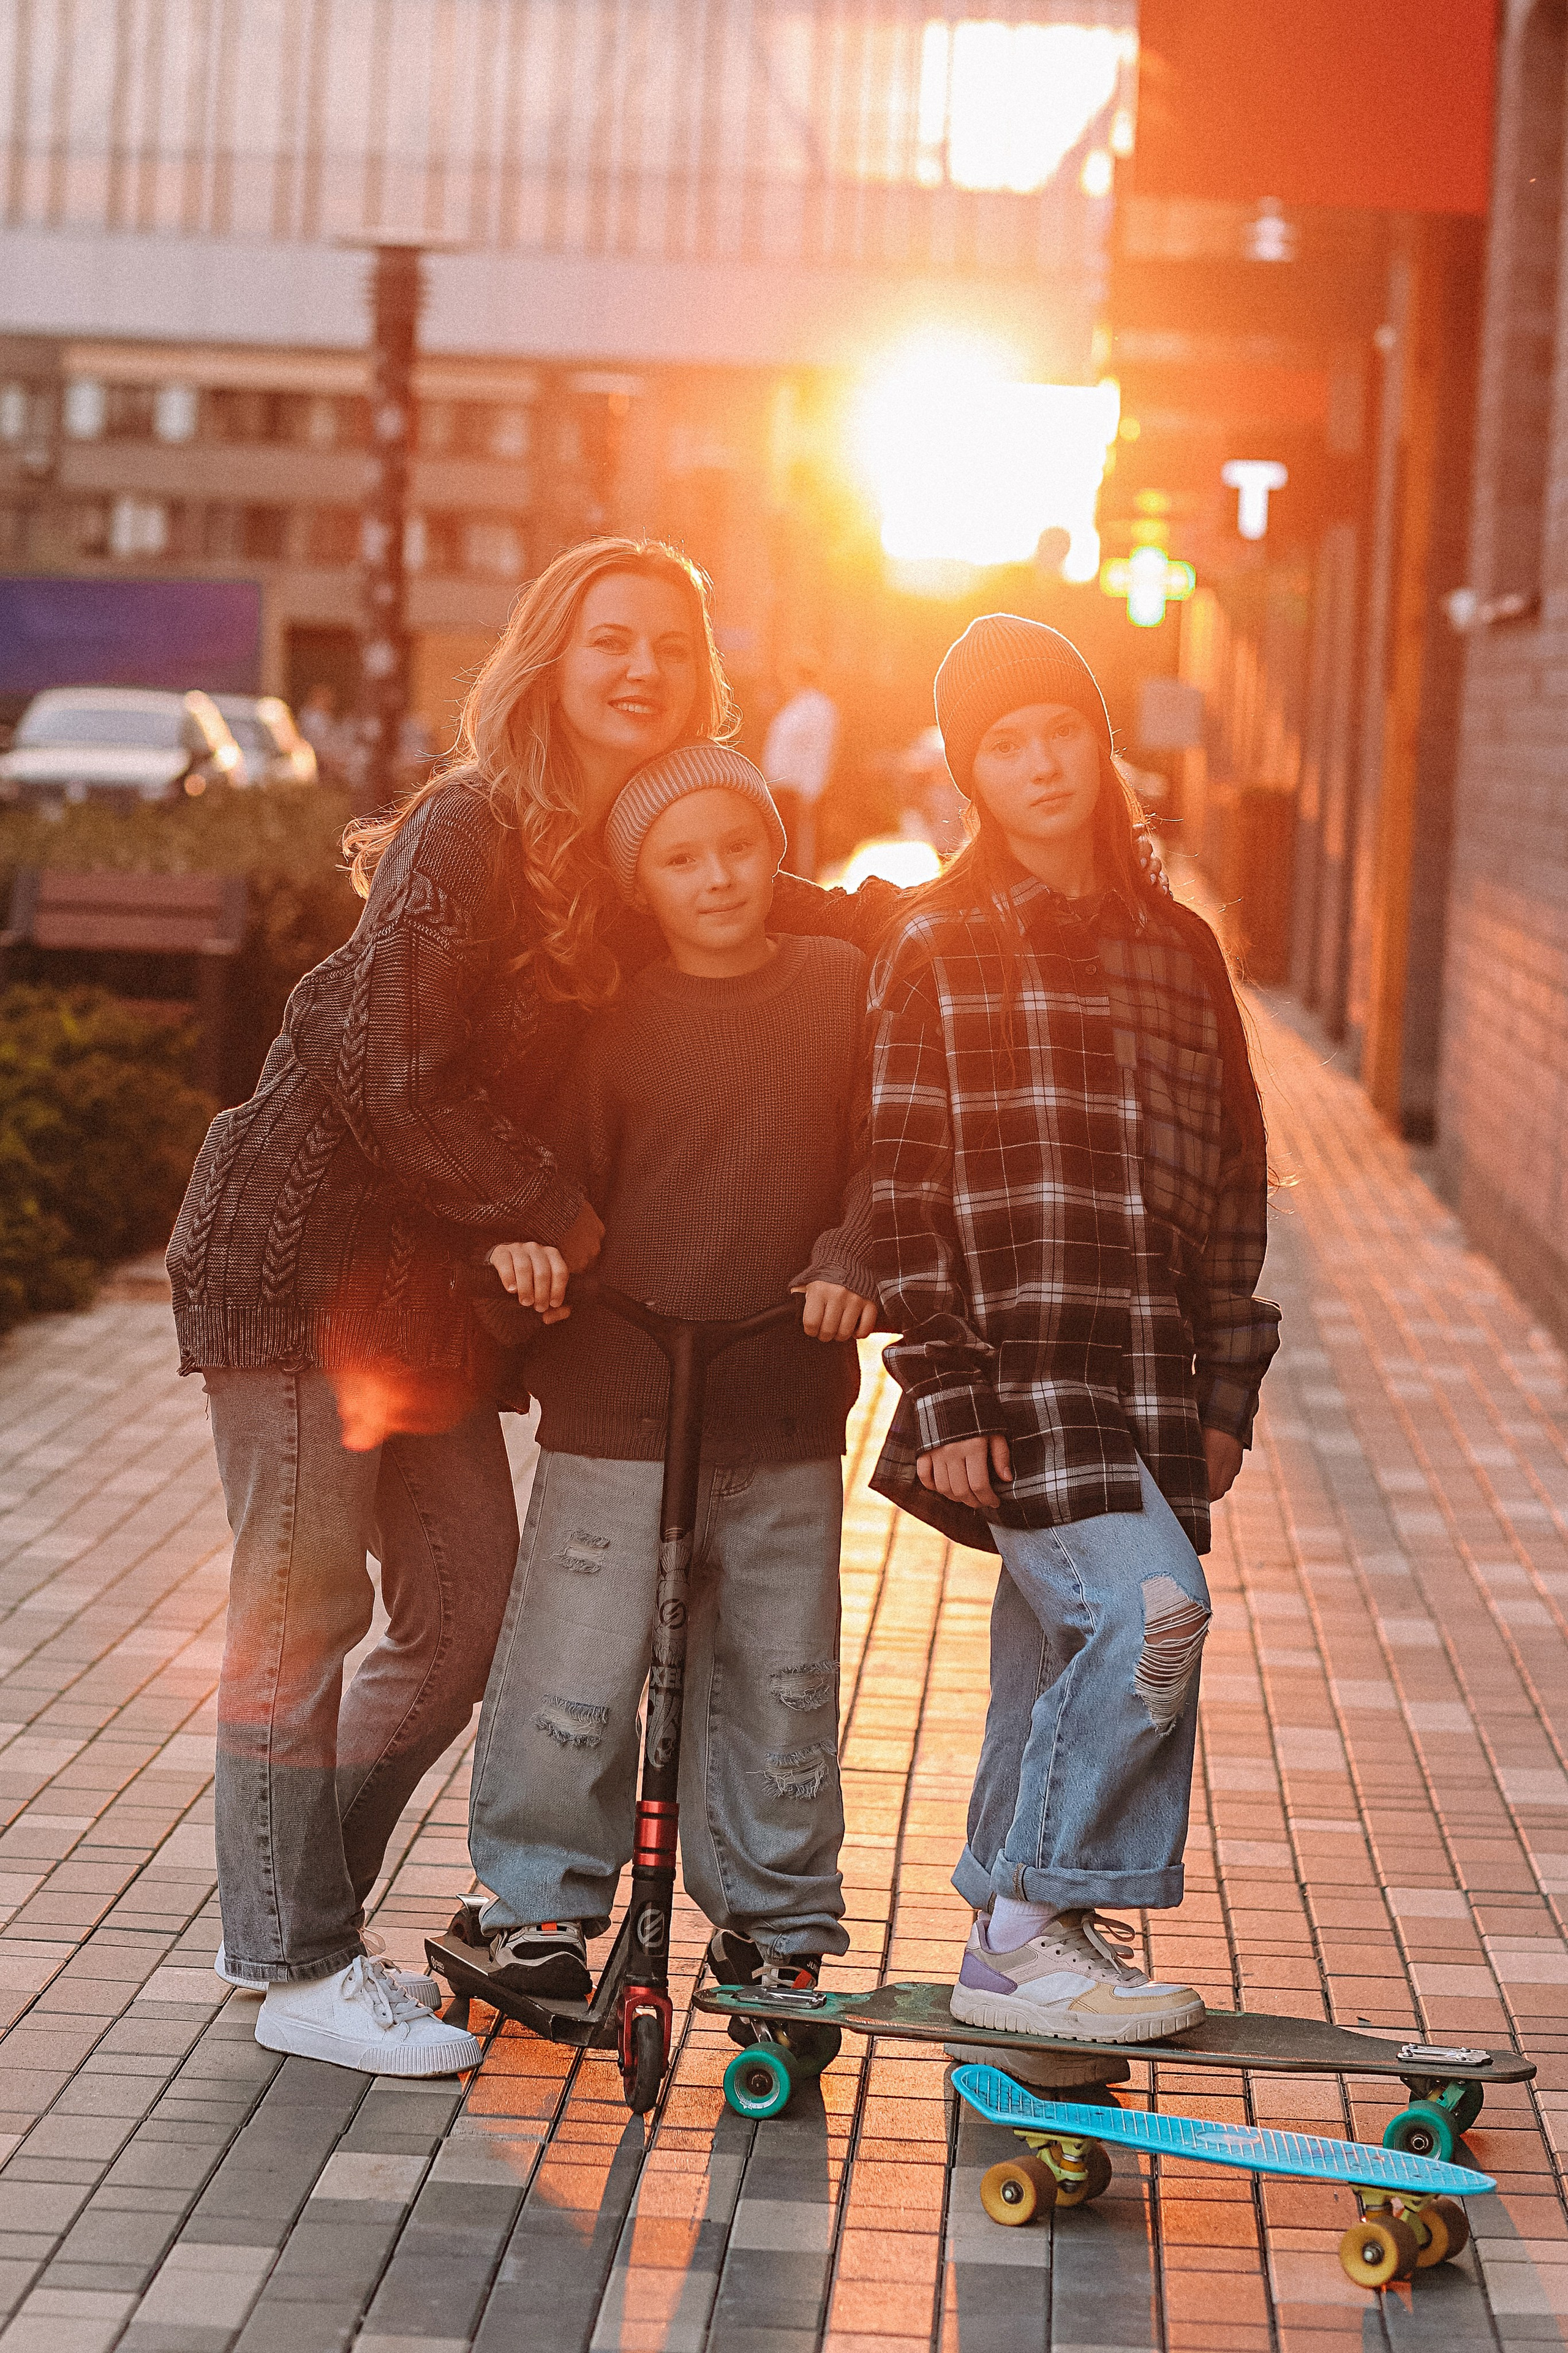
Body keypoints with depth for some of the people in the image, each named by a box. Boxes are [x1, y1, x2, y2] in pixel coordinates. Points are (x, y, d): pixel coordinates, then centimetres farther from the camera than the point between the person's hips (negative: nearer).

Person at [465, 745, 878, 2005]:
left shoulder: (845, 989, 3)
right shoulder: (617, 1020, -1)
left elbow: (884, 1151, 2)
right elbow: (564, 1165, 3)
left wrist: (852, 1263, -14)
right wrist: (522, 1237, -17)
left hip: (785, 1405, 1)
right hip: (617, 1400, -1)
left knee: (780, 1678, 9)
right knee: (573, 1673, -3)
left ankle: (776, 1916, 25)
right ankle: (543, 1902, 15)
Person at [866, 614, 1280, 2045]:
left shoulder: (1177, 947, 14)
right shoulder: (937, 946, 0)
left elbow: (1232, 1179, 18)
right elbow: (903, 1179, -3)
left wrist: (1227, 1384, 14)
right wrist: (942, 1388, -10)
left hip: (1146, 1375, 5)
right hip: (1016, 1363, -5)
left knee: (1062, 1654, 9)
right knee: (1148, 1608, -20)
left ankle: (1020, 1949, 21)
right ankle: (1033, 1928, -9)